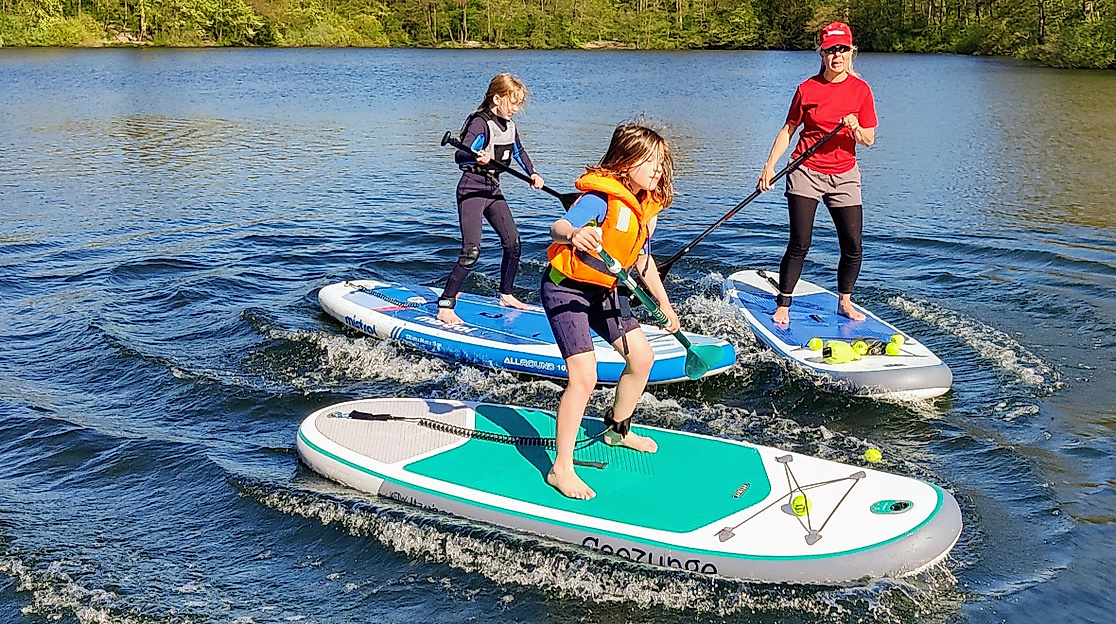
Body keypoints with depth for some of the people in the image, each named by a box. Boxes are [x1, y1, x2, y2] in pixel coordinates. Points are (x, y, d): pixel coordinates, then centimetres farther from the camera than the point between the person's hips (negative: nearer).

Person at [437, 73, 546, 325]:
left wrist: (532, 174, 18)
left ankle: (506, 295, 27)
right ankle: (445, 306, -13)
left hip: (493, 190, 8)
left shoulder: (509, 126, 8)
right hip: (472, 191, -8)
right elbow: (460, 156, -32)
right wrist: (476, 158, -52)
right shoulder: (480, 123, -18)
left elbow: (518, 152, 28)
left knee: (513, 242, 9)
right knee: (471, 250, -16)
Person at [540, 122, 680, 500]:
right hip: (566, 289, -9)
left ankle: (618, 430, 39)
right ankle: (561, 469, -7)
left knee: (642, 357, 14)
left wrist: (664, 304, 19)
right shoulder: (601, 197, -25)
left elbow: (641, 258, 15)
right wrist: (573, 233, -67)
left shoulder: (647, 205, 1)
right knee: (584, 377, -18)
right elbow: (557, 227, -44)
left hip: (604, 290, 9)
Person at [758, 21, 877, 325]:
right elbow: (788, 129, 5)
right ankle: (783, 305, 7)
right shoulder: (807, 89, -2)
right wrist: (770, 164, -5)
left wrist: (855, 129, -20)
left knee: (853, 246, 1)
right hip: (806, 172, -2)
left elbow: (868, 140, 2)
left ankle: (844, 302, 22)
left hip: (844, 175, 2)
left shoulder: (861, 90, 1)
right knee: (799, 244, -6)